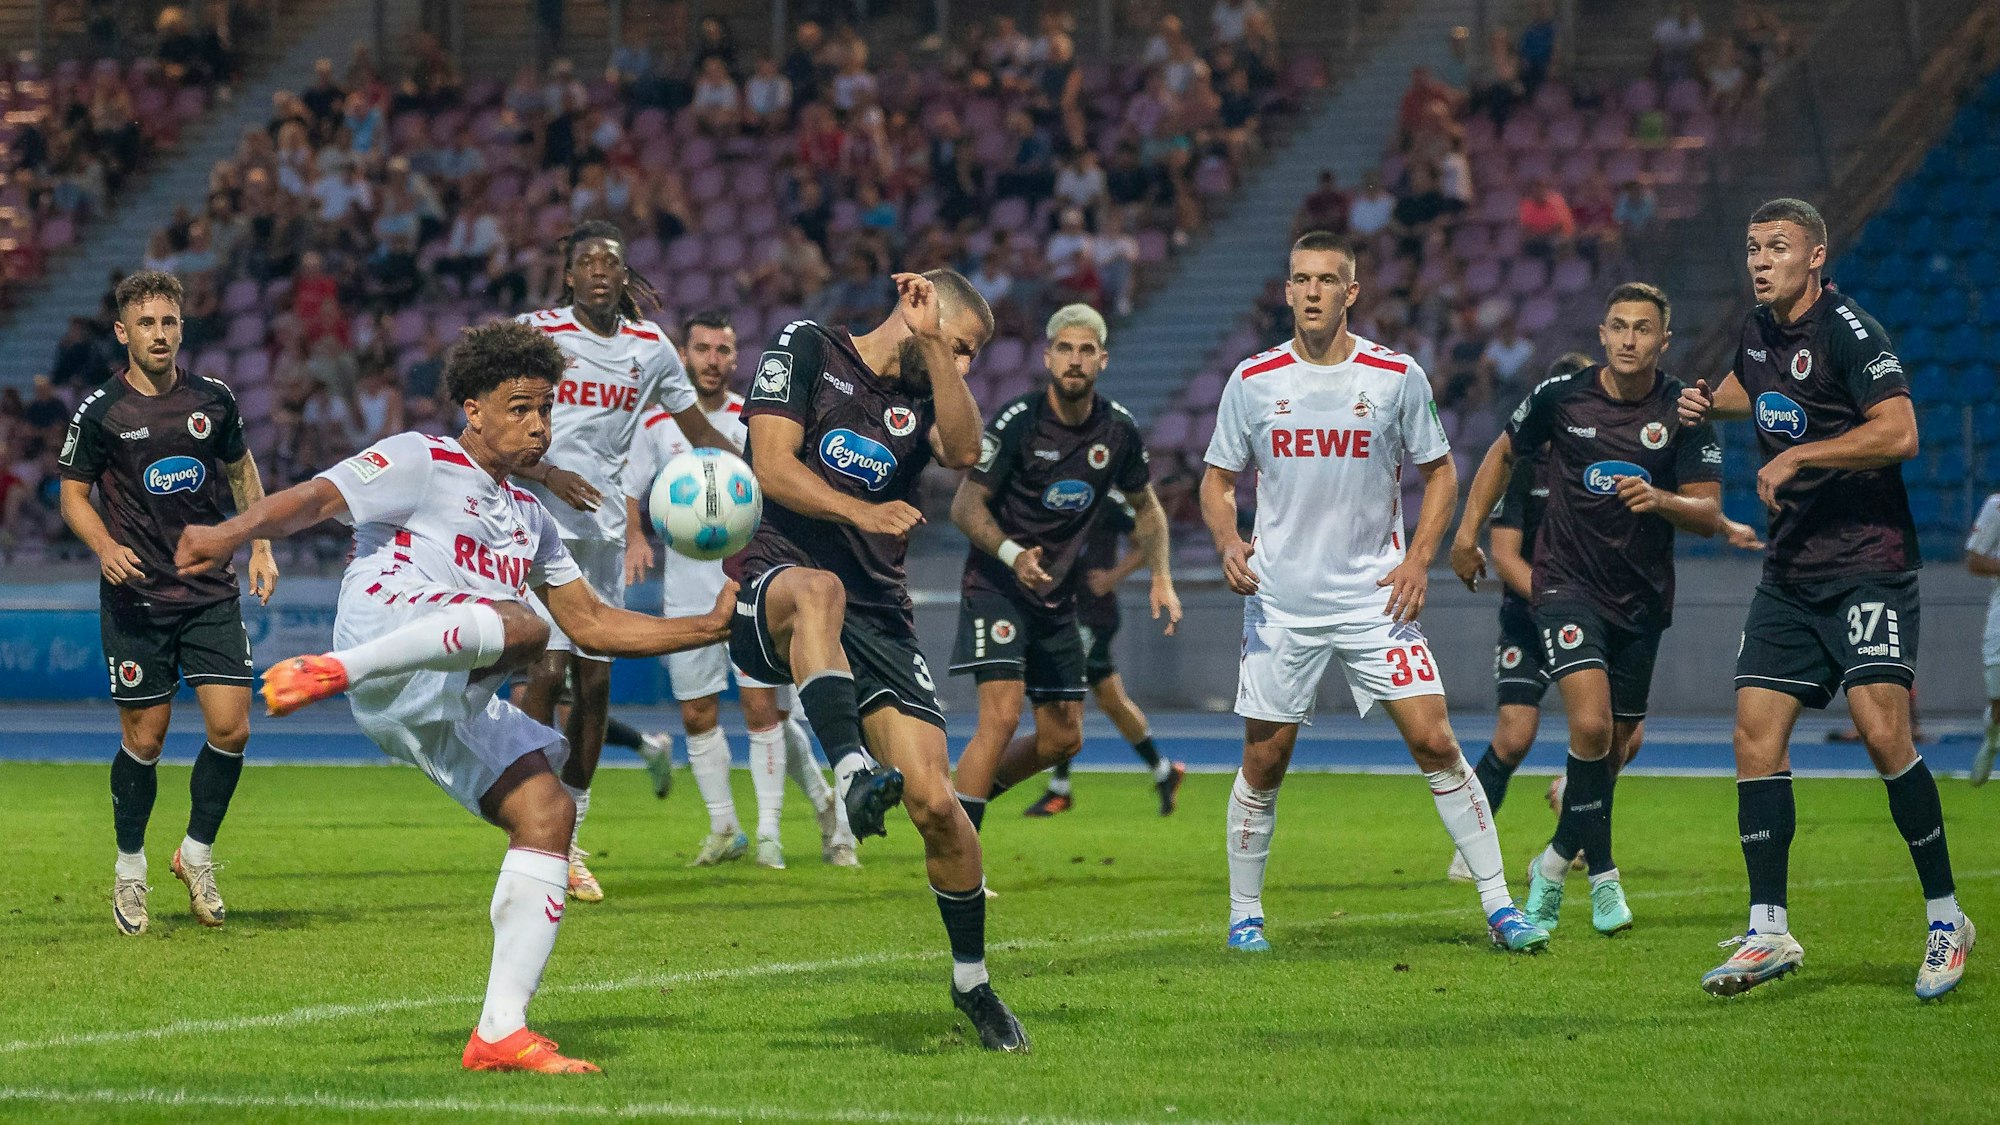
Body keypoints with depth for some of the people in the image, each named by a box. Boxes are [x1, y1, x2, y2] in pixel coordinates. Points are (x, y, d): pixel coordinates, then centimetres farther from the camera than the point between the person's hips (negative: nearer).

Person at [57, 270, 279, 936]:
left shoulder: (214, 399, 3)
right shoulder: (100, 412, -5)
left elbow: (241, 469, 19)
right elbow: (73, 493, 2)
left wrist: (260, 547, 10)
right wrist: (105, 546, -17)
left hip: (212, 592, 3)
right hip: (137, 596, -2)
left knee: (231, 727, -7)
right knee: (144, 738, 0)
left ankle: (197, 854, 14)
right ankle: (129, 868, 20)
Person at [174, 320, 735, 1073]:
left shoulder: (530, 519, 32)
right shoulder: (422, 462, 9)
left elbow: (594, 624, 34)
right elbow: (316, 500, -6)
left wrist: (709, 627, 25)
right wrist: (233, 533, -24)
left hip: (457, 708, 7)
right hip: (386, 626, -7)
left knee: (547, 810, -9)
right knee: (520, 626, -35)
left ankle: (501, 1032, -10)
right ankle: (330, 671, -50)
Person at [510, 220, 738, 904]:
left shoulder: (650, 347, 7)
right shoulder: (535, 333, -6)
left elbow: (700, 432, 15)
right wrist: (549, 475, -21)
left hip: (603, 526, 5)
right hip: (539, 516, -5)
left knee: (596, 680, 6)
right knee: (548, 668, -16)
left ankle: (570, 840, 18)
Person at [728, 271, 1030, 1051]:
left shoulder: (924, 400, 17)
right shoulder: (806, 349, 6)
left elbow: (964, 452, -6)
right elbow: (772, 465, -6)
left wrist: (933, 351, -7)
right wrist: (862, 512, -19)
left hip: (878, 619, 4)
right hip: (774, 589, -4)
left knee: (934, 803, -7)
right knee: (818, 591, -43)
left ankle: (971, 980, 12)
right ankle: (852, 773, -57)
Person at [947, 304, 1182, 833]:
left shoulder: (1119, 430, -1)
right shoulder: (1017, 421, -16)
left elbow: (1146, 508, 15)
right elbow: (966, 505, -13)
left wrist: (1161, 578, 1)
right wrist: (1012, 555, -30)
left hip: (1058, 596, 6)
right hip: (996, 586, -6)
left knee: (1063, 739, 6)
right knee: (1002, 716, -20)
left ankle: (972, 793, 28)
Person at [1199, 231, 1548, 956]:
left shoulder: (1397, 376, -2)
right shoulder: (1253, 381, 0)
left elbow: (1440, 472, 9)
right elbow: (1218, 480, 10)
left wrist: (1418, 559, -4)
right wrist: (1227, 541, -10)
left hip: (1375, 597, -1)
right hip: (1280, 599, 1)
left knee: (1434, 741, -9)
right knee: (1265, 761, 3)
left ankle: (1499, 905, -2)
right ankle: (1244, 915, 19)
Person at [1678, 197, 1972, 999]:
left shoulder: (1847, 331, -13)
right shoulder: (1759, 332, 11)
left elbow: (1899, 432, -22)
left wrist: (1797, 456, -20)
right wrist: (1711, 402, 13)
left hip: (1867, 563, -8)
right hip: (1790, 570, 8)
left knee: (1882, 730, -18)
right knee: (1756, 734, -1)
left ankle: (1946, 918, -5)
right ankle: (1768, 932, 4)